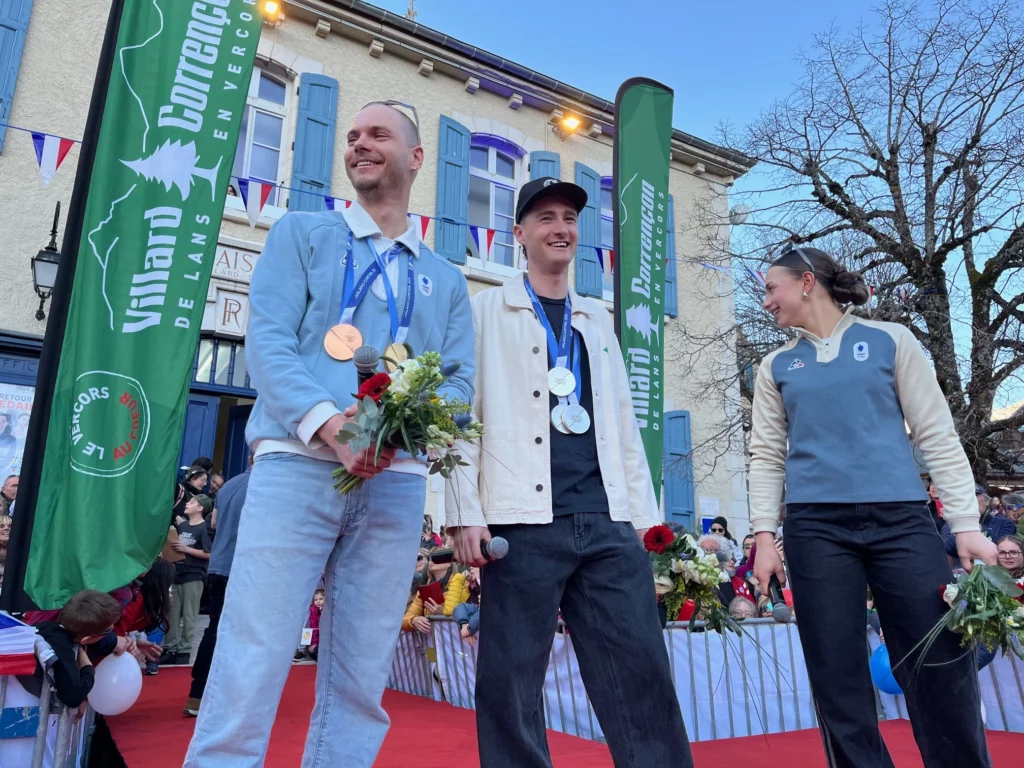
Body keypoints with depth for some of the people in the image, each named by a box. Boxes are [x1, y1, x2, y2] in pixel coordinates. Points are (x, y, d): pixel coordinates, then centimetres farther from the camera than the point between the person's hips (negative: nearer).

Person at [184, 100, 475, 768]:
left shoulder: (446, 280, 19)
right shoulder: (302, 233, 14)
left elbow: (460, 381, 9)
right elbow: (266, 339, 0)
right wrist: (326, 421, -17)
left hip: (397, 483, 3)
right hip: (299, 464, -2)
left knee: (361, 682, 7)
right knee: (250, 667, -6)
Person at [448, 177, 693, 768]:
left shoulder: (598, 319, 21)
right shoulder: (488, 310, 8)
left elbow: (624, 422, 18)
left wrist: (646, 513, 12)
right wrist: (467, 513, -7)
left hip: (608, 522, 4)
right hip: (525, 521, -3)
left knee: (642, 671, 3)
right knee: (512, 681, 2)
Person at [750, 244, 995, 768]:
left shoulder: (890, 341, 7)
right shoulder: (777, 366, 13)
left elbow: (937, 435, 4)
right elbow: (767, 455, 10)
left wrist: (966, 525, -3)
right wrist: (764, 534, 0)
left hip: (900, 521, -1)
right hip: (815, 528, 2)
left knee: (941, 669, 1)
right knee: (837, 679, 4)